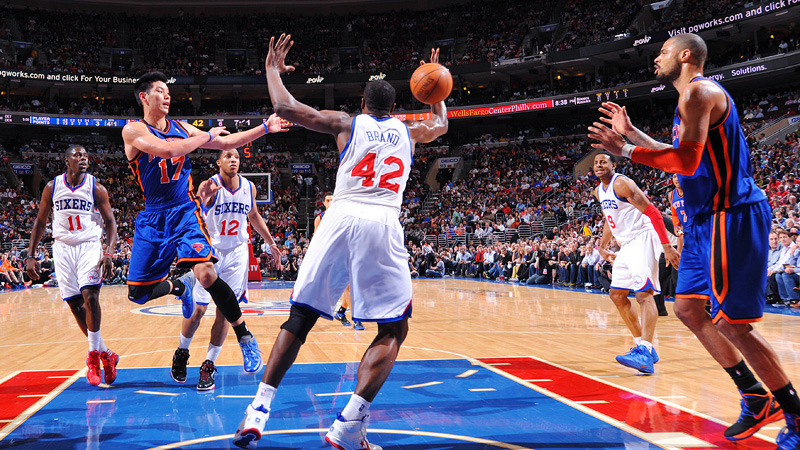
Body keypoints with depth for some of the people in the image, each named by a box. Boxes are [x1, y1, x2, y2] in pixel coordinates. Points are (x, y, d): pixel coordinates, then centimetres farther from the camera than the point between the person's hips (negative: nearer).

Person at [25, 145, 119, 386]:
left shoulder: (96, 188, -3)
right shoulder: (52, 187, 3)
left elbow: (110, 223, -1)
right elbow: (40, 223, 11)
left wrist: (108, 253, -15)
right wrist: (30, 256, 5)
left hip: (90, 246, -2)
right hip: (63, 248, 3)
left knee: (90, 295, -21)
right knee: (75, 304, 0)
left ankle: (94, 355, -9)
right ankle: (106, 354, 13)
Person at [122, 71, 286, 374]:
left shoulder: (181, 128, 7)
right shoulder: (133, 130, -7)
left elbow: (227, 143, 13)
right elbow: (167, 149, -24)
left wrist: (265, 128, 4)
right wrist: (207, 136, -11)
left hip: (185, 213, 0)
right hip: (152, 218, 0)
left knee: (205, 274, -24)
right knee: (138, 293, 1)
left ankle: (245, 338, -11)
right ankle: (180, 286, 34)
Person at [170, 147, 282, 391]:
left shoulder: (249, 187, 0)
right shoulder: (210, 186, -13)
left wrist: (271, 243, 22)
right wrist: (204, 197, -53)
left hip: (236, 252, 3)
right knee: (197, 309, -1)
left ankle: (209, 366, 7)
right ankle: (181, 352, 25)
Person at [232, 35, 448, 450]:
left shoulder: (346, 124, 16)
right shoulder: (407, 131, 23)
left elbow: (284, 107, 11)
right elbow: (441, 125, 46)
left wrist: (272, 69, 29)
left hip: (341, 218, 1)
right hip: (383, 226, -1)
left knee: (300, 319, 12)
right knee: (393, 331, 7)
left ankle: (258, 412, 5)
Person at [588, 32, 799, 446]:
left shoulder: (698, 91, -13)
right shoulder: (692, 97, 19)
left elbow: (687, 161, -24)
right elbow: (680, 157, 27)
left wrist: (625, 150, -18)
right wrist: (631, 132, 26)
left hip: (730, 216, -11)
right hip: (705, 218, 11)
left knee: (729, 321, -8)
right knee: (688, 308, 12)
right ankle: (755, 398, 19)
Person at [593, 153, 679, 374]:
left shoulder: (622, 184, -16)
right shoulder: (599, 191, 12)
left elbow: (653, 213, -19)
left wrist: (667, 247, -24)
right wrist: (602, 246, 23)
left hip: (642, 238, -10)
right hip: (626, 245, 10)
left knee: (643, 292, -22)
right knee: (617, 295, 10)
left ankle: (645, 353, -34)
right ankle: (643, 345, 17)